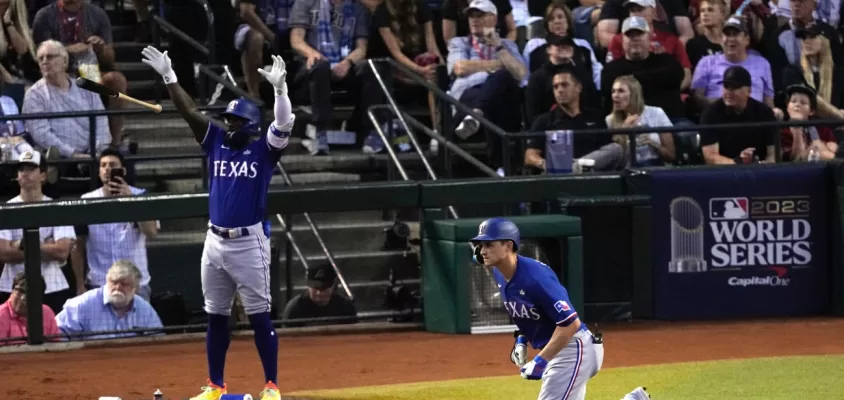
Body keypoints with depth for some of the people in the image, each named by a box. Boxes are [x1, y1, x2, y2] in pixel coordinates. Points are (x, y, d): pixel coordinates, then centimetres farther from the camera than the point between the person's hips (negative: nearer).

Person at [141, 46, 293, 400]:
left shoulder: (263, 151, -2)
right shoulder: (216, 143, 9)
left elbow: (284, 125, -19)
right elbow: (189, 111, 3)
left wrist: (280, 88, -33)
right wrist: (169, 77, -6)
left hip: (250, 243, -5)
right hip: (215, 242, 5)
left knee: (259, 316, -2)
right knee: (216, 316, 11)